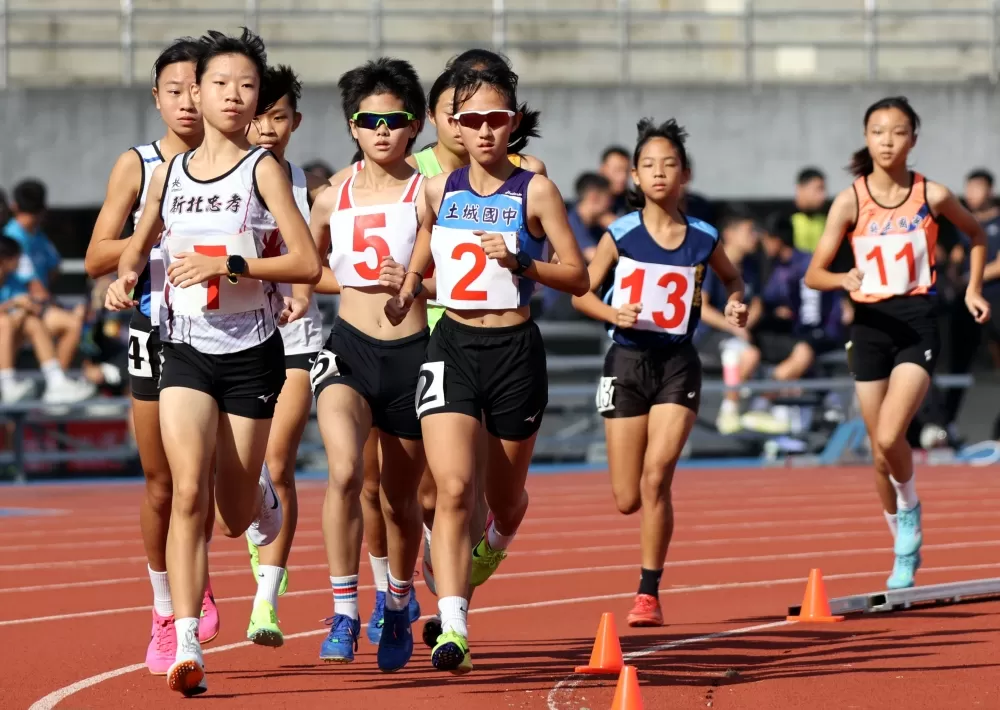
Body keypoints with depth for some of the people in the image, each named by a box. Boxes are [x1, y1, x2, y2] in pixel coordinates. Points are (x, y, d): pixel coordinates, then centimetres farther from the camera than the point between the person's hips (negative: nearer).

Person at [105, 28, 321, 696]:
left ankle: (261, 491, 47)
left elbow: (308, 263, -12)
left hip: (252, 353, -2)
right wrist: (126, 277, 4)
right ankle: (187, 646, -21)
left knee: (236, 515, 8)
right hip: (185, 352, 2)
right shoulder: (167, 172, 7)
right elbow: (139, 242, 26)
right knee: (189, 491, -18)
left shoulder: (263, 170, -5)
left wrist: (228, 265, -20)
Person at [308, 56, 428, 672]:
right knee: (345, 471, -25)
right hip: (349, 348, 1)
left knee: (401, 499, 12)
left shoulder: (429, 194, -4)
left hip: (412, 351, -1)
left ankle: (398, 608, 38)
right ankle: (344, 612, -19)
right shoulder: (333, 198, 6)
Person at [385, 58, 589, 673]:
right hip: (452, 346, 1)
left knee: (505, 499, 15)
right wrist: (407, 291, 3)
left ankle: (494, 545, 53)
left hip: (514, 350, -1)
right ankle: (453, 628, -22)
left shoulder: (535, 192, -4)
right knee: (453, 487, -18)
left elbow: (578, 277, -3)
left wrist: (520, 261, -18)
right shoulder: (439, 190, 6)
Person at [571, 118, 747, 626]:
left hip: (678, 363, 0)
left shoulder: (703, 239, 0)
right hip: (628, 361, 0)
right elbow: (581, 292, 3)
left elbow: (732, 278, 20)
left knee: (656, 476, -17)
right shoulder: (620, 235, -3)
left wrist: (736, 304, -2)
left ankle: (649, 593, -7)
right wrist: (613, 313, -17)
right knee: (627, 500, 1)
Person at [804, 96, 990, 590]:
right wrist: (845, 280, -24)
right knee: (880, 454, 8)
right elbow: (813, 274, -4)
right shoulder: (850, 202, -3)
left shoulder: (932, 196, -3)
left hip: (918, 324, -2)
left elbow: (976, 234, 18)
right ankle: (906, 549, 26)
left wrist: (973, 290, 10)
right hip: (870, 325, 2)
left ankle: (910, 510, 8)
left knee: (890, 436, -21)